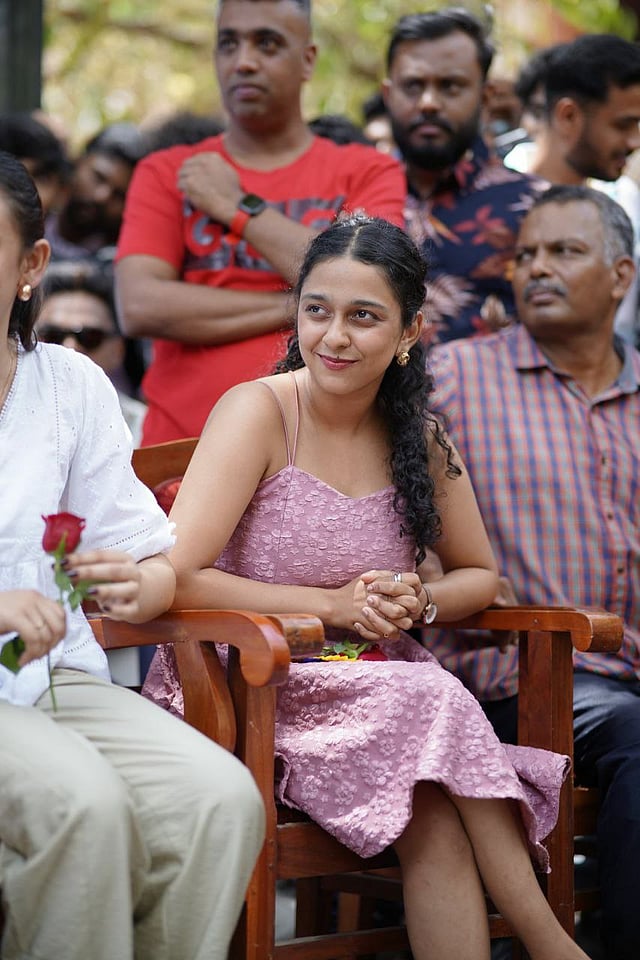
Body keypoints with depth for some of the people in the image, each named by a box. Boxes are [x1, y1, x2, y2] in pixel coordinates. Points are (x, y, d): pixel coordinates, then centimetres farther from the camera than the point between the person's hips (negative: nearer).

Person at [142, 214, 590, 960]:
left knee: (435, 819, -31)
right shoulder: (258, 411, -8)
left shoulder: (418, 435, 8)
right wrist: (335, 604, -15)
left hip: (371, 682, 4)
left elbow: (480, 575, 19)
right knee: (429, 703, -31)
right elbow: (177, 578, -18)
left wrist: (418, 602, -4)